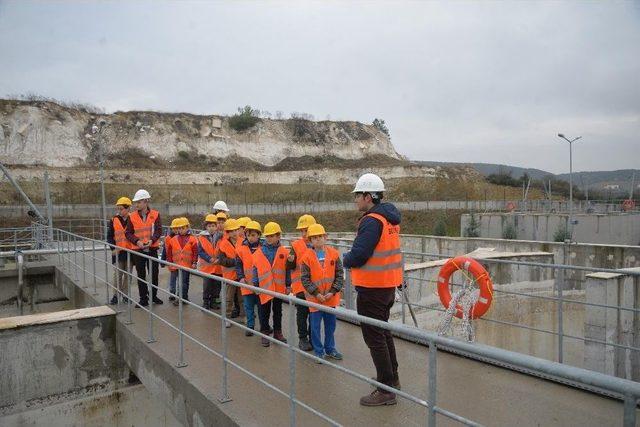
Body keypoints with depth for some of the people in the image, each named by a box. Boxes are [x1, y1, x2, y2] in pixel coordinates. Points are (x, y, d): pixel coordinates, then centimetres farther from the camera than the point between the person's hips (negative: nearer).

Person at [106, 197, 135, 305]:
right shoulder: (114, 220, 2)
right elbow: (109, 236, 6)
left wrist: (135, 248, -3)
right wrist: (113, 248, -6)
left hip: (130, 251, 0)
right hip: (118, 252, 0)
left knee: (128, 274, 8)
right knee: (117, 274, 0)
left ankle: (125, 295, 19)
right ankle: (116, 295, 10)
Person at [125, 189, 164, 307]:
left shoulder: (155, 214, -2)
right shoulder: (132, 216, 0)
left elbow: (159, 230, -6)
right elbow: (128, 233, 0)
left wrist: (152, 240, -22)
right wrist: (137, 241, -17)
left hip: (152, 249, 0)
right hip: (138, 250, 1)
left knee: (154, 273, 8)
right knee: (141, 275, 7)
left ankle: (153, 295, 26)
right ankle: (143, 299, 17)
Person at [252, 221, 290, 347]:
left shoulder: (284, 252, -4)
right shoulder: (259, 252, -3)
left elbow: (287, 270, 1)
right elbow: (255, 269, 2)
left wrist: (288, 285, 2)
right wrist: (255, 285, 0)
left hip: (279, 287, 0)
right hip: (264, 287, 0)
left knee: (278, 311, 15)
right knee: (264, 312, 8)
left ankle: (277, 332, 28)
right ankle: (265, 333, 20)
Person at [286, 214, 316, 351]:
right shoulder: (296, 245, -1)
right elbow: (290, 267, -1)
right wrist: (290, 261, -21)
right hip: (300, 285, -1)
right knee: (302, 312, 6)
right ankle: (303, 338, 18)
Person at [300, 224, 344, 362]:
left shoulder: (333, 253, -2)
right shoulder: (307, 256, -8)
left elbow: (339, 275, 0)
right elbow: (304, 279, -9)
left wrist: (333, 292, -9)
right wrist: (316, 293, -13)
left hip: (331, 297, 3)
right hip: (314, 298, -2)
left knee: (331, 324, 14)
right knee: (315, 326, 5)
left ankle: (330, 348, 31)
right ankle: (319, 351, 20)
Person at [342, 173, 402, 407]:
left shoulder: (372, 221, -21)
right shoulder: (390, 218, 9)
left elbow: (357, 255, -25)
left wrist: (345, 259, -4)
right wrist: (352, 258, 10)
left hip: (372, 289, -10)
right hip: (388, 286, 10)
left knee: (375, 338, 0)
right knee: (383, 332, 23)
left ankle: (386, 390, 9)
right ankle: (391, 378, 37)